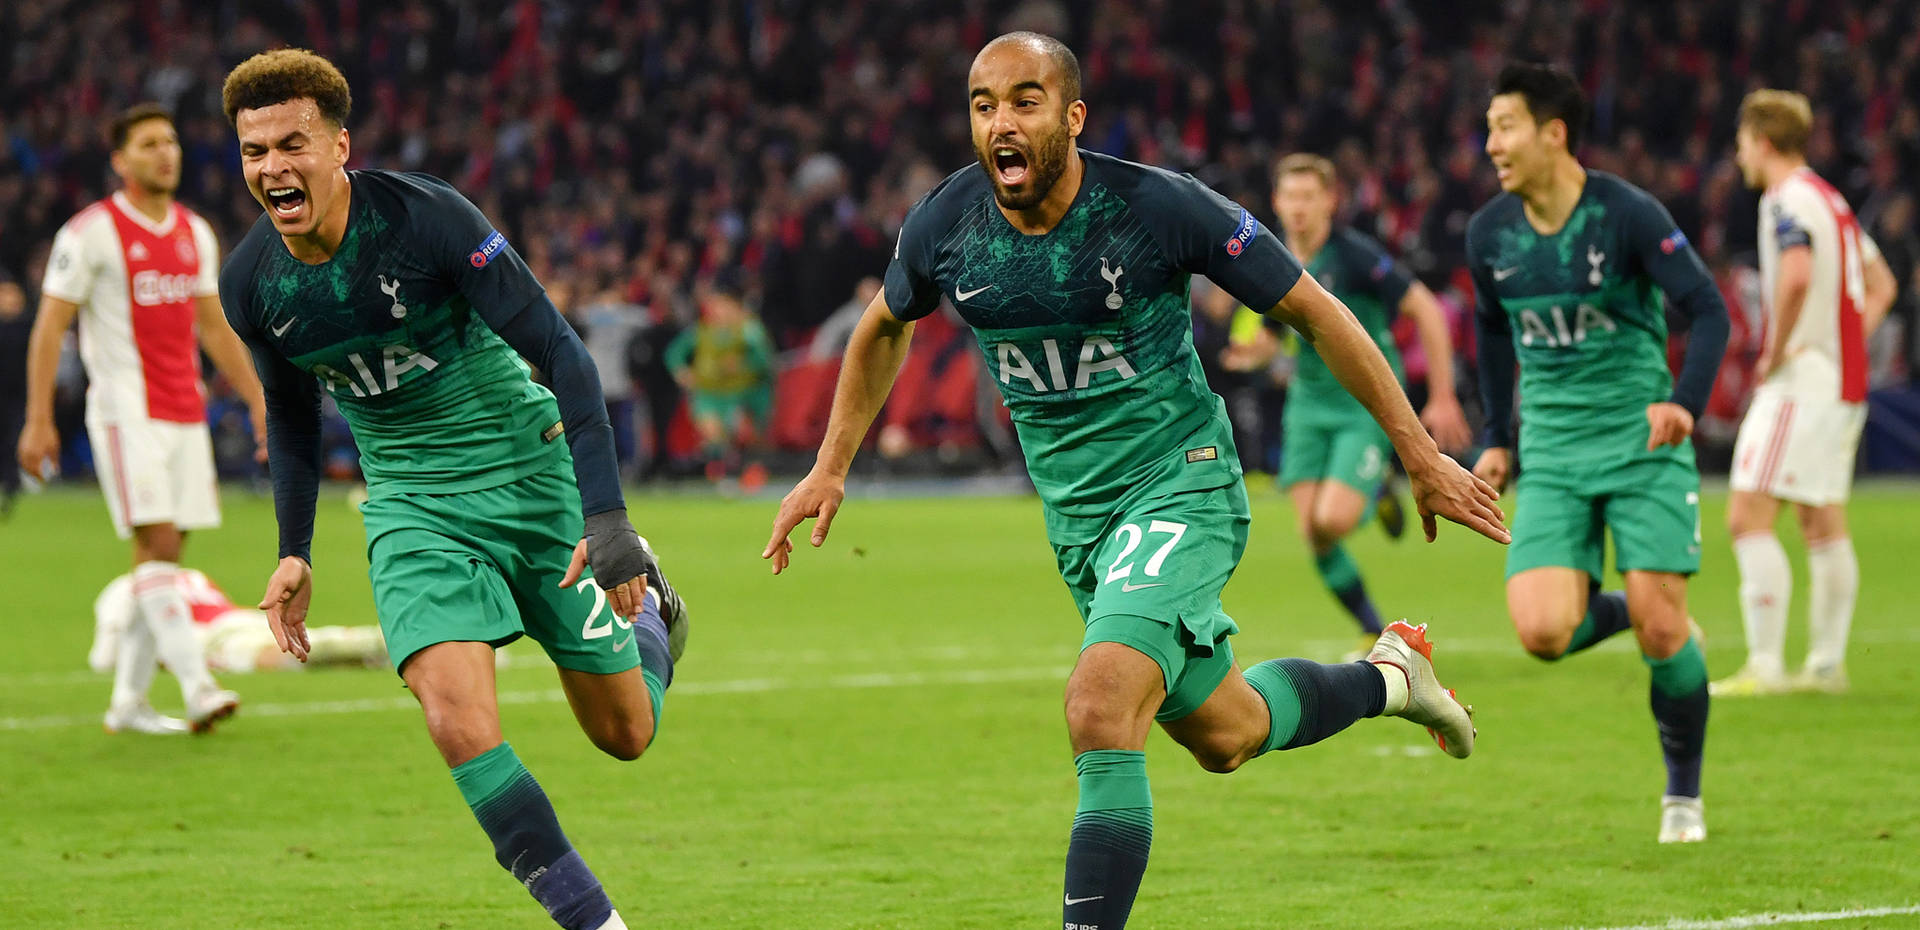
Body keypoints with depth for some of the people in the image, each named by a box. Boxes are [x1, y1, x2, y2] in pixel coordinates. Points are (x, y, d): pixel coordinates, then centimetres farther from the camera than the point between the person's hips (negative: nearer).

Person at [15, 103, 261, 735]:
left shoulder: (194, 233, 14)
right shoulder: (92, 232, -6)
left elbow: (214, 328, 21)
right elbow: (48, 328, -6)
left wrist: (258, 401, 16)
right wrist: (38, 419, -12)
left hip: (185, 415, 7)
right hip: (127, 413, -7)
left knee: (165, 555, 5)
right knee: (157, 543, -15)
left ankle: (128, 701, 12)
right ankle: (196, 687, -23)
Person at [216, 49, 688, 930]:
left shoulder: (425, 217, -22)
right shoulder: (250, 282, -8)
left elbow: (559, 352, -19)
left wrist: (607, 518, -25)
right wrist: (293, 551, 11)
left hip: (528, 469, -2)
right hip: (411, 506, 2)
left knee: (624, 735, 8)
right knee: (458, 720, -23)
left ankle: (646, 612, 44)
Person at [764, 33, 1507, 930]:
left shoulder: (1158, 207, -20)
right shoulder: (946, 225, -8)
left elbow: (1312, 311, -9)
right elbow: (885, 326, 17)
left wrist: (1420, 453, -6)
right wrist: (830, 468, 13)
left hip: (1180, 485, -6)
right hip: (1074, 512, 6)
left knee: (1101, 709, -27)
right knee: (1222, 734, 19)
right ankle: (1385, 678, 47)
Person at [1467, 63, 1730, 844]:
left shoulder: (1627, 215, -12)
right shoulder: (1490, 234, 2)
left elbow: (1708, 310, -11)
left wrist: (1684, 403, -27)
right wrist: (1497, 439, 16)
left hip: (1641, 444, -3)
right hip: (1551, 457, 3)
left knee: (1661, 630, -8)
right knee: (1542, 632, -16)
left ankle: (1684, 793, 14)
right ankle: (1613, 610, 19)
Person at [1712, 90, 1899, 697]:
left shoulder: (1787, 200, -12)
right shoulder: (1831, 201, 17)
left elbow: (1796, 278, -30)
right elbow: (1881, 285, 25)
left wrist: (1776, 352, -19)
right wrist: (1849, 343, 16)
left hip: (1802, 381, -10)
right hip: (1844, 385, 10)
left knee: (1748, 518, -11)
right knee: (1823, 526, 13)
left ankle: (1764, 665, -15)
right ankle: (1827, 664, 15)